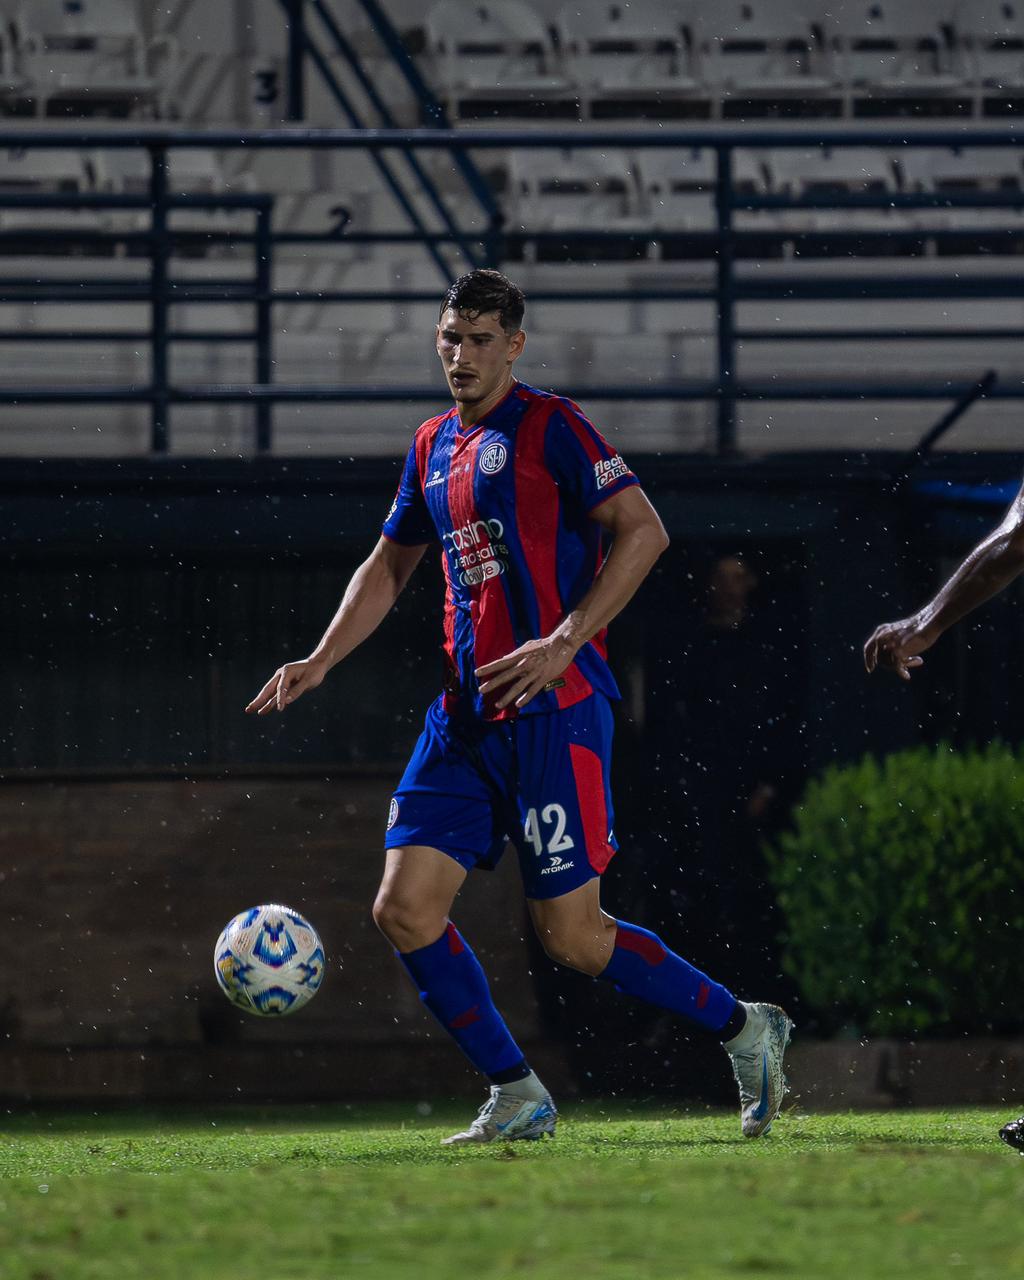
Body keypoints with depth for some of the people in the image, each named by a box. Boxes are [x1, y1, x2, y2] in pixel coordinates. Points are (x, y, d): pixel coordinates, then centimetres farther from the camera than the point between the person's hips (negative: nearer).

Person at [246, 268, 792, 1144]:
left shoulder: (549, 427, -6)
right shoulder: (434, 446, 17)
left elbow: (643, 532, -12)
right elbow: (390, 567, 28)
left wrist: (565, 642, -19)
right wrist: (321, 662, 16)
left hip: (555, 711, -8)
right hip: (466, 716, 8)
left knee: (570, 935, -8)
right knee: (405, 909, -3)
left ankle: (743, 1030, 11)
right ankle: (517, 1100, 6)